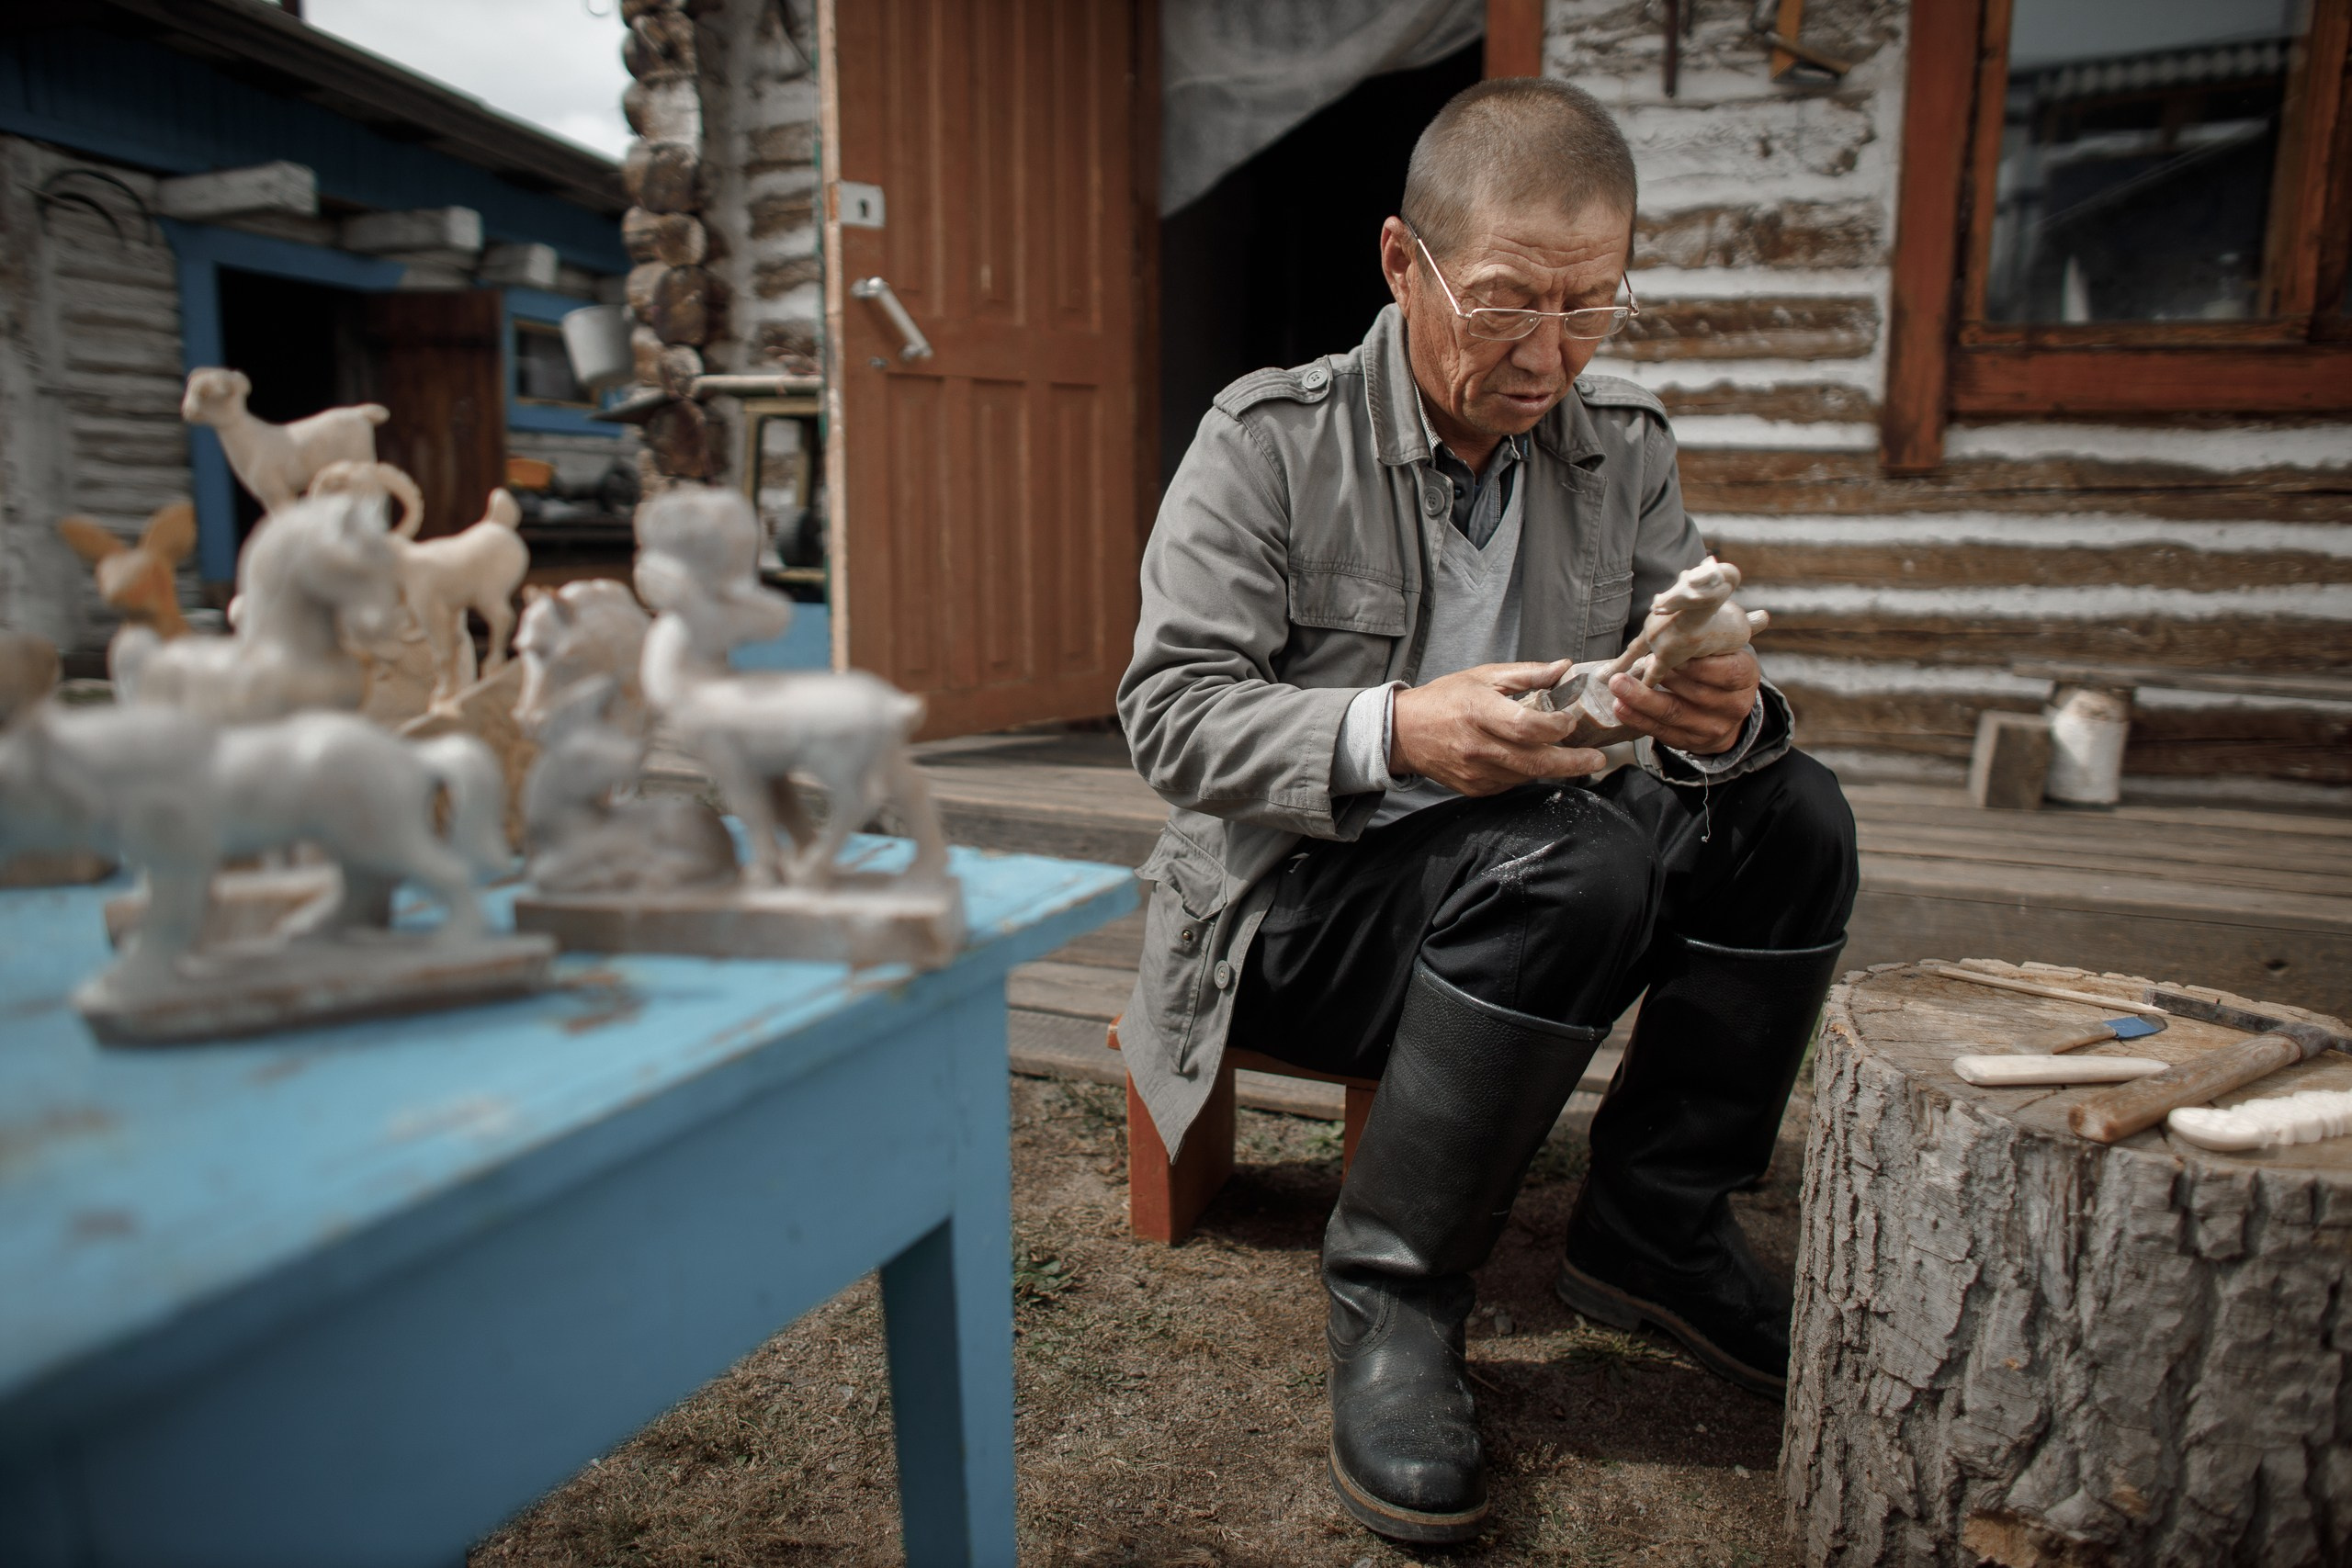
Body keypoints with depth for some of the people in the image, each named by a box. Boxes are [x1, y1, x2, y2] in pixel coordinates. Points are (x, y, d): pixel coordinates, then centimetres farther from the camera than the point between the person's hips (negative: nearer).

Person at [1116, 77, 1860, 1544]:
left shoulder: (1625, 445, 5)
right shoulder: (1270, 440, -10)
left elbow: (1707, 704, 3)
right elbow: (1169, 710, -16)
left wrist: (1724, 718, -23)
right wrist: (1391, 736, -33)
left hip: (1533, 895, 6)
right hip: (1299, 907, -5)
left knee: (1792, 812, -14)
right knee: (1567, 863, -32)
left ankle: (1654, 1229, -1)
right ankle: (1395, 1287, -16)